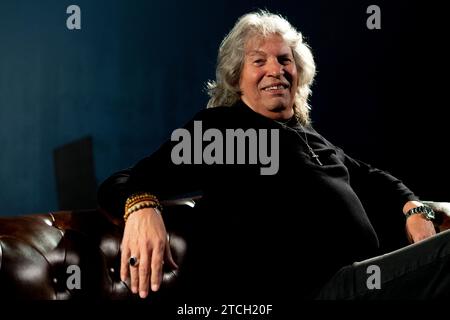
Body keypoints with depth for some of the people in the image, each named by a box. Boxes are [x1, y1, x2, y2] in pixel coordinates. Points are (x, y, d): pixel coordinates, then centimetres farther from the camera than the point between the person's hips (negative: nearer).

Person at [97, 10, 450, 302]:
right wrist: (142, 208, -22)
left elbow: (371, 179, 41)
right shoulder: (217, 126, 12)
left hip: (364, 277, 7)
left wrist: (413, 209, 16)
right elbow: (119, 183, 5)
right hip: (301, 287, -7)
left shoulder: (310, 136, 30)